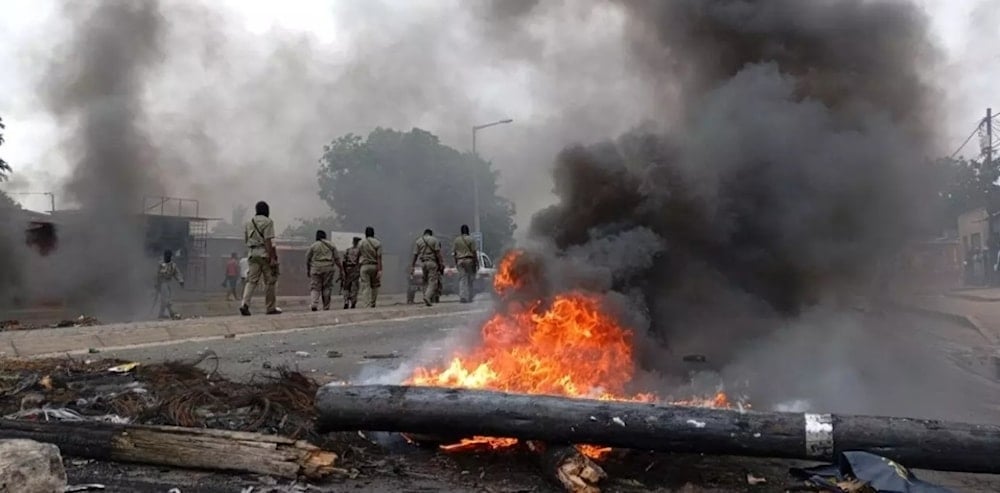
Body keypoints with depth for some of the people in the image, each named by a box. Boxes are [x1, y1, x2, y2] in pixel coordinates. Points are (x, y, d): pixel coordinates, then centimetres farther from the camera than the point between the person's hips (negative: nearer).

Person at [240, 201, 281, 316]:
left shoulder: (248, 222, 14)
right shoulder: (267, 222, -6)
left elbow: (246, 240, 16)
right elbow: (268, 241, -15)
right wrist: (272, 258, -17)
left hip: (253, 254, 6)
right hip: (265, 253, -6)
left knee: (252, 280, 2)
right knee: (269, 281, 2)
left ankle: (245, 304, -16)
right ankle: (271, 308, 7)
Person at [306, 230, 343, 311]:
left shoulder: (313, 246, 4)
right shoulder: (331, 246, 9)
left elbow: (307, 259, 7)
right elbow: (337, 258, 7)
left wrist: (307, 271, 18)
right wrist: (341, 270, 11)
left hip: (316, 268, -1)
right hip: (328, 268, 1)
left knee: (315, 287, 1)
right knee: (327, 287, 7)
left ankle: (314, 304, -18)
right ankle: (326, 306, 6)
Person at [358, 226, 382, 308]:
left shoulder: (361, 243, 4)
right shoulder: (377, 243, -2)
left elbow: (358, 256, 9)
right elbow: (379, 257, -9)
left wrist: (358, 267, 21)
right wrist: (379, 270, -11)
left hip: (364, 266, 0)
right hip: (374, 266, 0)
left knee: (365, 287, -3)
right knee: (374, 286, 15)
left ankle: (366, 305, -12)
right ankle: (372, 304, 16)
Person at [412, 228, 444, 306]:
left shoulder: (418, 241, 9)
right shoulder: (434, 240, 2)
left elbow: (415, 255, 5)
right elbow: (438, 253, -5)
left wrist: (412, 266, 7)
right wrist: (441, 264, -4)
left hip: (423, 263, 3)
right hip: (432, 262, -3)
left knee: (426, 282, 11)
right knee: (432, 282, -6)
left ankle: (429, 300, 8)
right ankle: (427, 296, -26)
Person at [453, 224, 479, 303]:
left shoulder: (456, 240, 7)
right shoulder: (471, 239, -5)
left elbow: (454, 252, 8)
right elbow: (474, 252, -8)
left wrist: (456, 263, 16)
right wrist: (477, 263, -3)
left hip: (460, 260, 3)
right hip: (470, 260, -3)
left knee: (462, 279, 2)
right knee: (471, 279, 6)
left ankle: (462, 297, -10)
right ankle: (470, 297, 7)